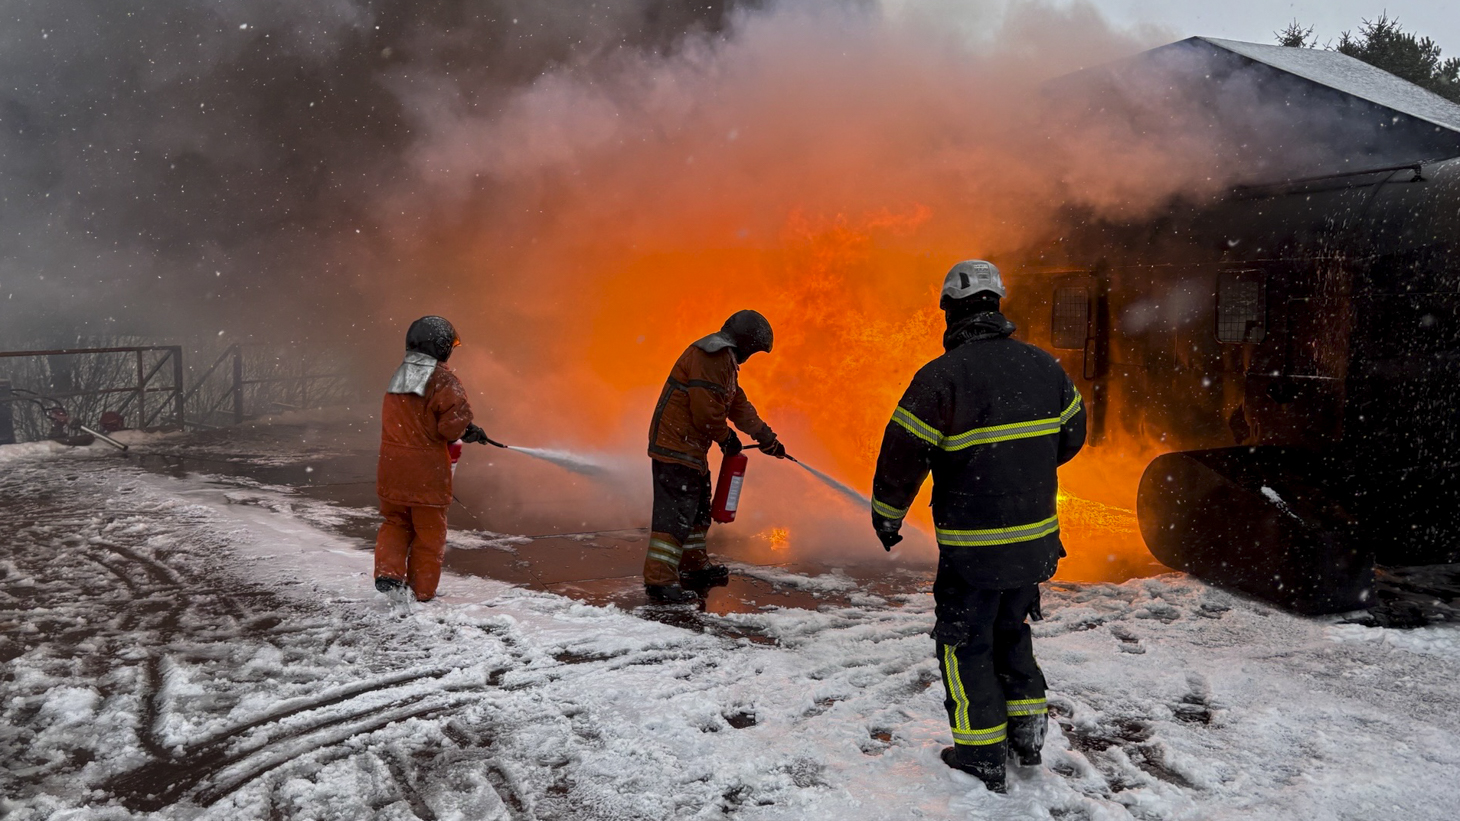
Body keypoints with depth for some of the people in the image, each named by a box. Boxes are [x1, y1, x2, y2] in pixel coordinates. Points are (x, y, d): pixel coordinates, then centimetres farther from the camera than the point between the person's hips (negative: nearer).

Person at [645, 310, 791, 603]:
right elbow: (706, 407, -23)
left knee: (697, 508, 20)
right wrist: (726, 438, -7)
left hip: (689, 447, 11)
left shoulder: (724, 359, 20)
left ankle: (694, 567, 34)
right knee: (676, 510, -12)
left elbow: (739, 405, 28)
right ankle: (659, 580, -10)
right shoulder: (712, 356, -16)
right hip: (676, 445, -11)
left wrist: (768, 439, 31)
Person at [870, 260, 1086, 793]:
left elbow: (902, 455, -14)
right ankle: (1028, 732, 33)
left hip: (974, 548, -6)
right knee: (1011, 630, 26)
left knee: (965, 643, 11)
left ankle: (982, 758, 17)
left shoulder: (941, 375, -18)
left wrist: (886, 517, 2)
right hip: (1038, 539, 6)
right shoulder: (1044, 365, 1)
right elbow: (1071, 434, 15)